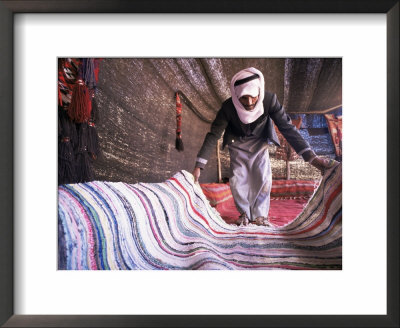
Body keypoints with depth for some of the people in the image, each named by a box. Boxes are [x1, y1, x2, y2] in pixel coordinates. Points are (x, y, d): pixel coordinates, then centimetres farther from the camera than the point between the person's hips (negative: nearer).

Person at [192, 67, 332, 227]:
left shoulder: (270, 100, -30)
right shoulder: (228, 107, -30)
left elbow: (287, 128, -25)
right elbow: (213, 134, -25)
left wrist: (311, 156, -33)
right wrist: (199, 165, -30)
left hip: (259, 144, 0)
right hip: (238, 145, 0)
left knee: (263, 179, -9)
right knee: (237, 181, -5)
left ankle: (259, 216, 8)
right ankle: (244, 214, 16)